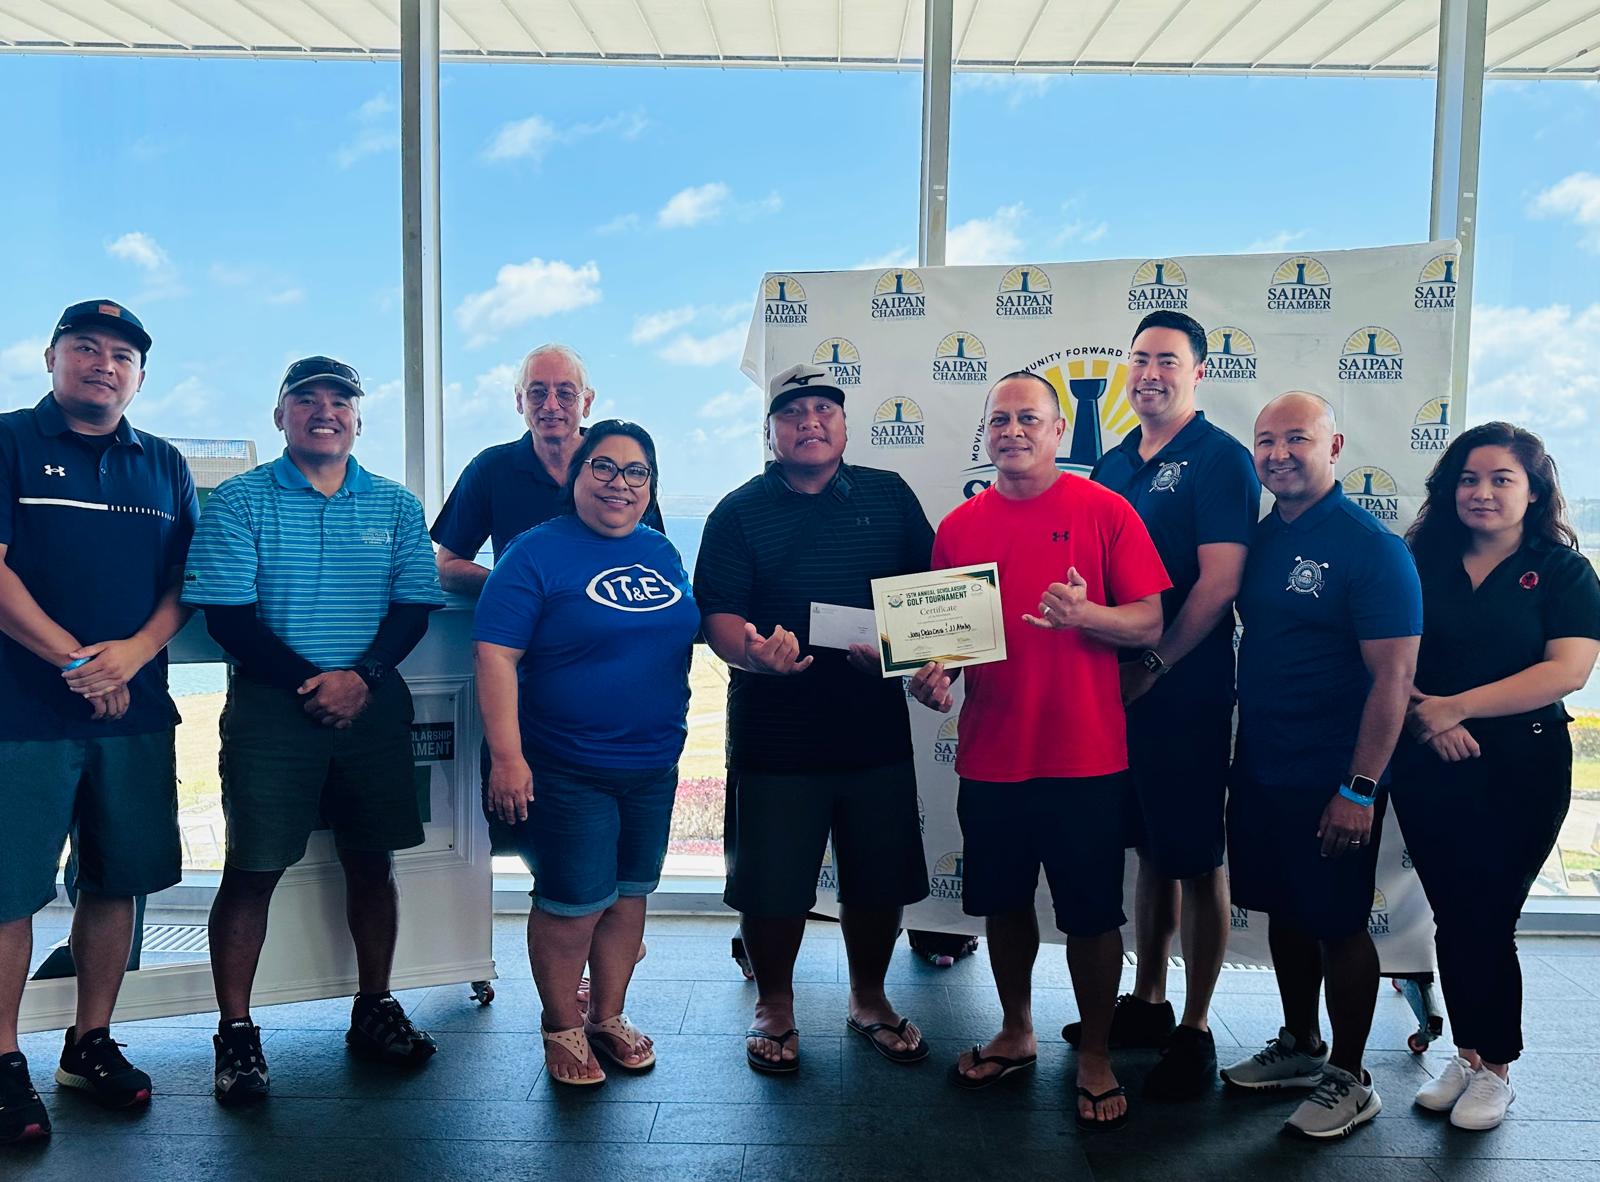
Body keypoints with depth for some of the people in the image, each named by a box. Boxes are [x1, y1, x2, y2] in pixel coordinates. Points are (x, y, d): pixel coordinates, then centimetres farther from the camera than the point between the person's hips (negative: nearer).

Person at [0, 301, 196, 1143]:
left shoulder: (164, 467, 13)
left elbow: (186, 581, 9)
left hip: (134, 712, 4)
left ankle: (91, 1042, 24)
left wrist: (134, 651, -10)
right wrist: (74, 662, -14)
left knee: (116, 881, 10)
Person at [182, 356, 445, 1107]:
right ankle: (236, 1032, 13)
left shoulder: (395, 505, 8)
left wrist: (363, 676, -14)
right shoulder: (240, 501, 0)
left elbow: (415, 607, 3)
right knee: (253, 867, 0)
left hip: (373, 703, 3)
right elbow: (226, 615, -7)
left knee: (372, 858, 10)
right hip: (270, 705, -3)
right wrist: (308, 682, -15)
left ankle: (374, 1010, 25)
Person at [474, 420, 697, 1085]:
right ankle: (561, 1028, 26)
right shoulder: (538, 552, -10)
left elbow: (688, 632, 21)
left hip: (654, 764, 6)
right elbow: (495, 655, -16)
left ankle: (609, 1017, 34)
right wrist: (507, 756, -21)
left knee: (628, 893, 16)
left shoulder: (661, 552, 9)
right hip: (568, 770, -6)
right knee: (573, 904, 3)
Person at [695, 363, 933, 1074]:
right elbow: (717, 615, -7)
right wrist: (753, 653, -28)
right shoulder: (740, 512, 0)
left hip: (877, 728, 3)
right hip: (775, 735, -2)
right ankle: (774, 1005, 30)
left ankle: (869, 998, 36)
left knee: (880, 880, 13)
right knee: (772, 884, 5)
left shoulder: (889, 496, 8)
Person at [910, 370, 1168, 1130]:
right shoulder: (958, 526, 5)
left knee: (1090, 913, 7)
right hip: (990, 755, 4)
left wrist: (1085, 614, -25)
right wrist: (931, 674, -7)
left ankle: (1095, 1057, 27)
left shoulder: (1105, 512, -5)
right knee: (1004, 902, 17)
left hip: (1085, 759, -3)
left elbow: (1150, 624, -7)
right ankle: (1015, 1034, 38)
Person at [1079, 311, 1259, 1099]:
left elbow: (1220, 581, -16)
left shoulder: (1220, 459, -8)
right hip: (1116, 687, 7)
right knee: (1149, 850, 17)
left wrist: (1153, 665, -15)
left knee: (1196, 858, 3)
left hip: (1187, 693, -6)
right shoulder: (1113, 464, 12)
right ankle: (1145, 1003, 31)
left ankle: (1194, 1032, 16)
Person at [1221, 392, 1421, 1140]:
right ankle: (1299, 1047, 36)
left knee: (1338, 925, 6)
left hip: (1330, 781, -6)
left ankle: (1349, 1080, 24)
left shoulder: (1371, 548, -15)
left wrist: (1360, 790, -20)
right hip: (1260, 769, 7)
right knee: (1284, 911, 18)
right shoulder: (1260, 537, 6)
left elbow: (1393, 677, -17)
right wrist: (1235, 748, 9)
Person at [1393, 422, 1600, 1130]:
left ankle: (1495, 1066, 22)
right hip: (1427, 770, 3)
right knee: (1451, 916, 10)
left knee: (1489, 919, 3)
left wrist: (1456, 706, -18)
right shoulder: (1420, 563, 5)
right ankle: (1467, 1053, 27)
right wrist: (1423, 715, -15)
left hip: (1521, 771, -3)